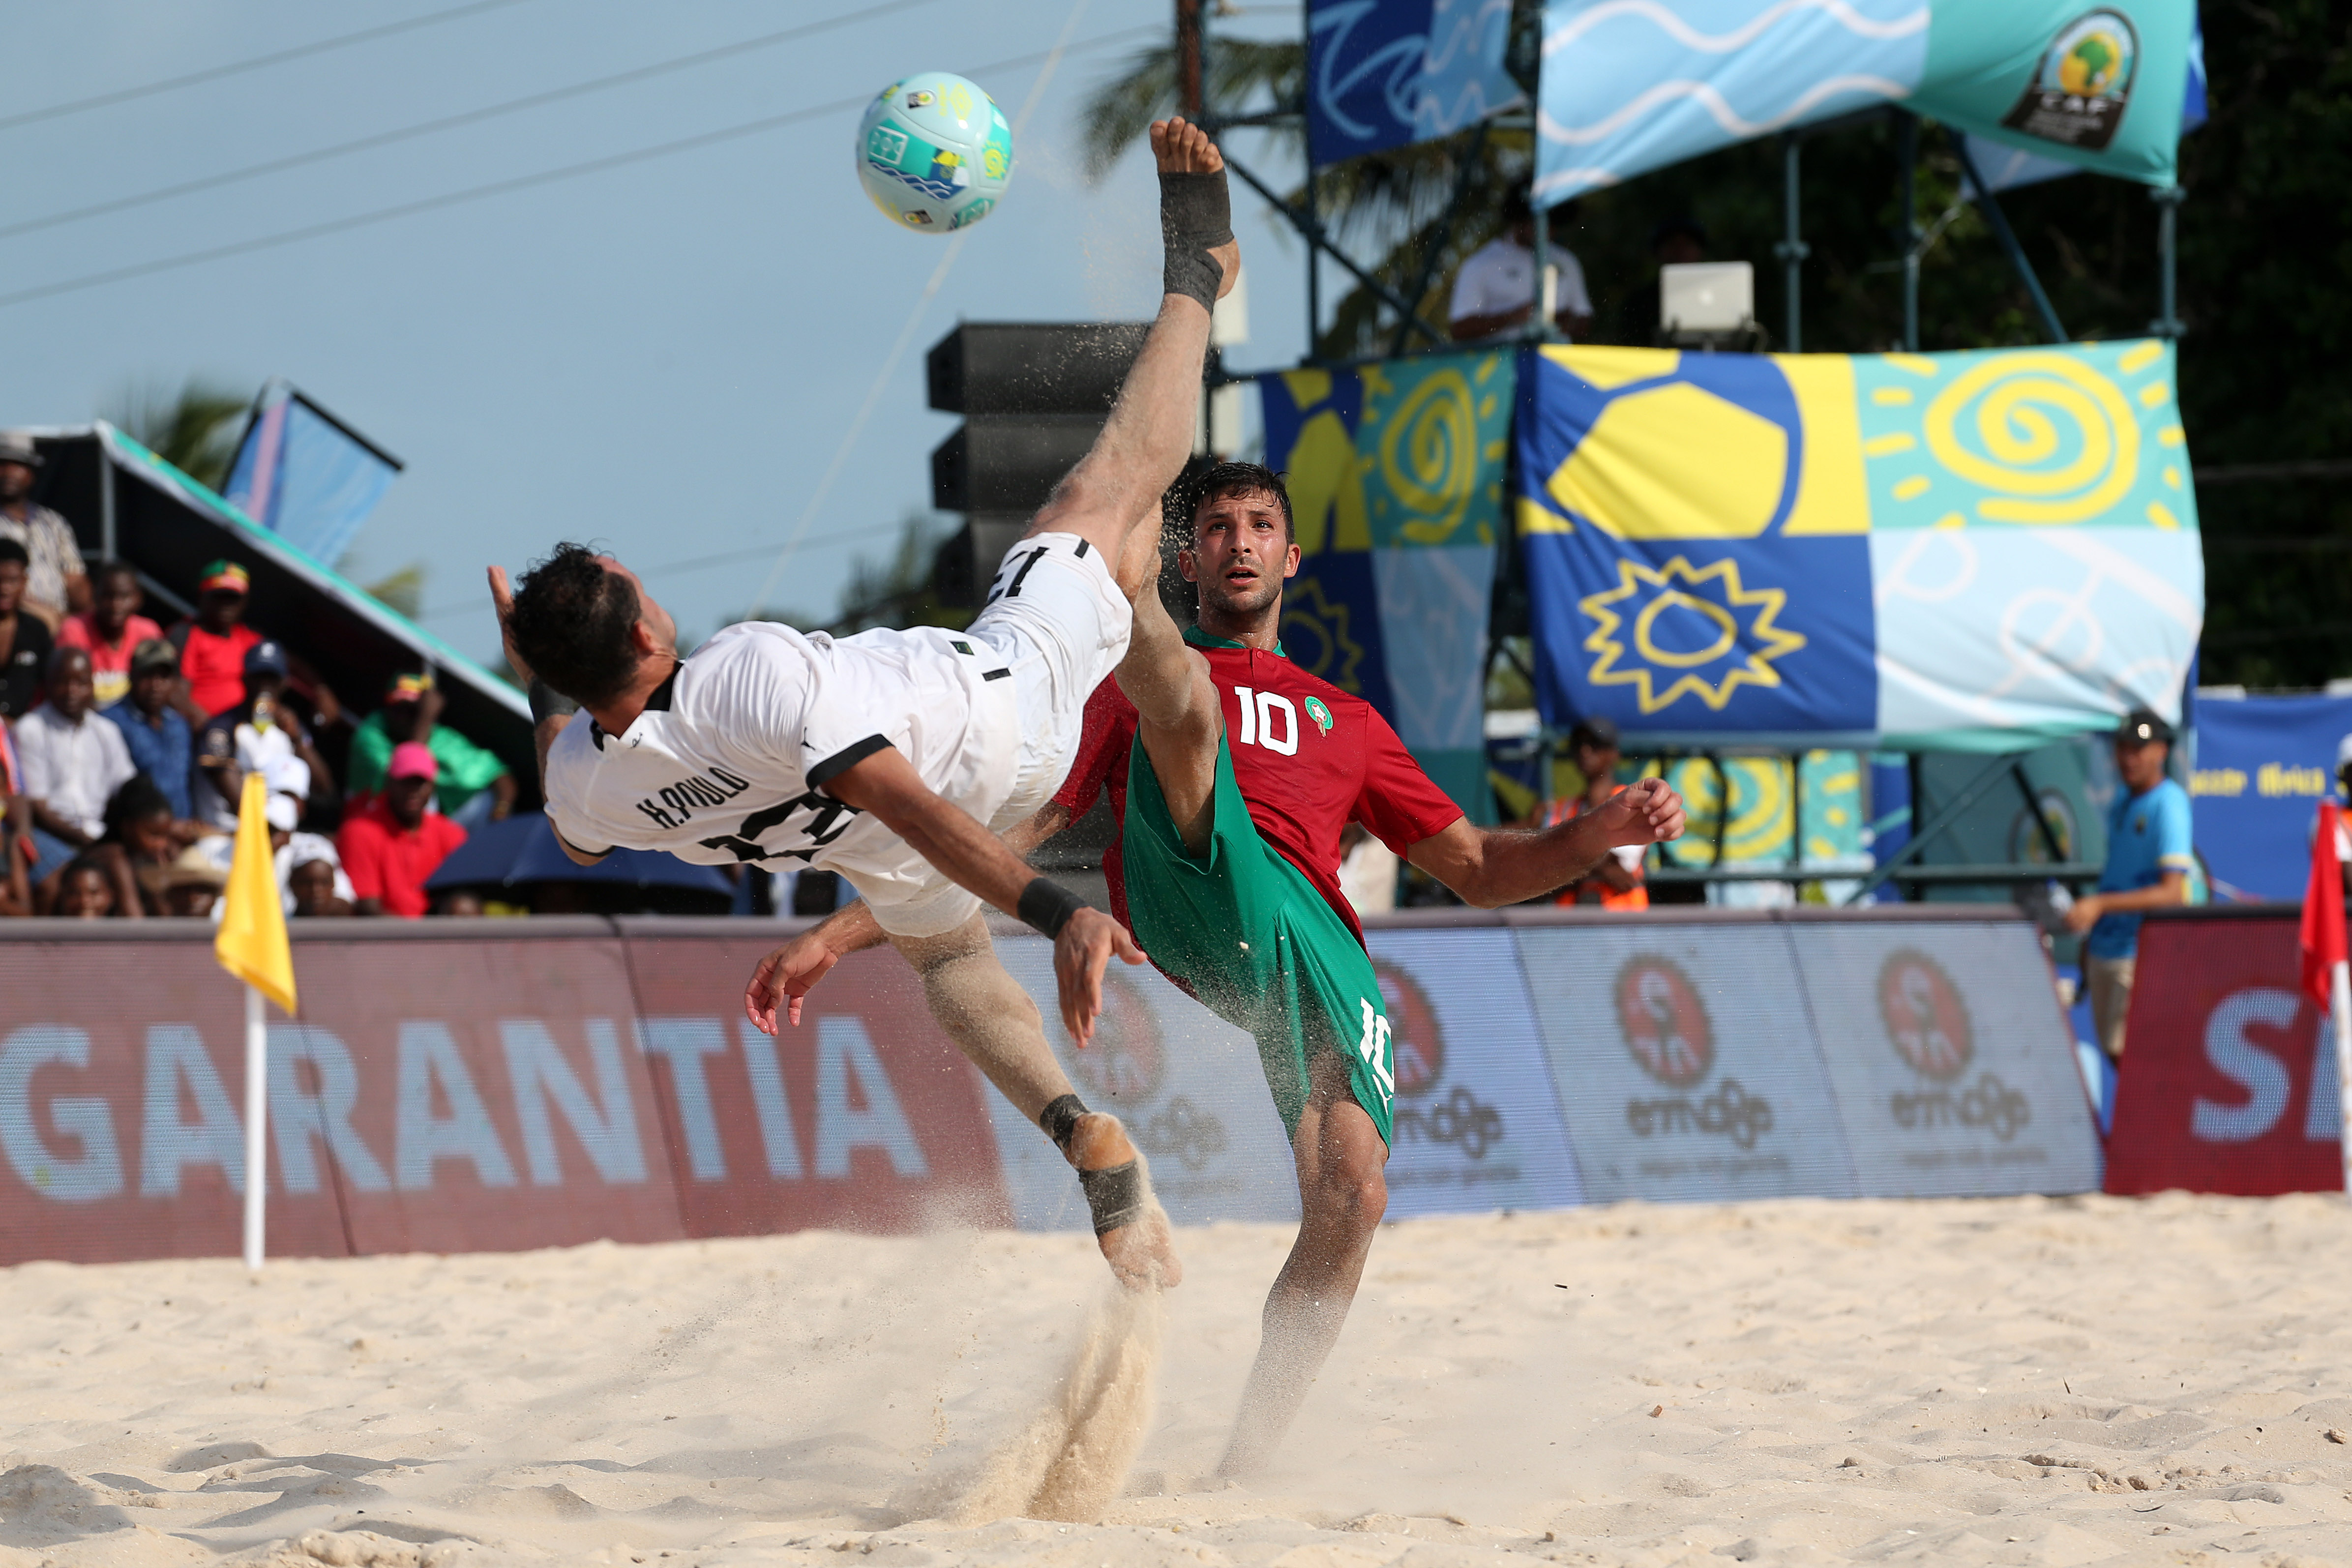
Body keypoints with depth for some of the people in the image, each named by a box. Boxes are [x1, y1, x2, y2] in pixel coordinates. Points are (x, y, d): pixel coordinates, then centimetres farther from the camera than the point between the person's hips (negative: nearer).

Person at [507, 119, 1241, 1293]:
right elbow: (914, 808, -48)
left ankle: (1088, 1140, 19)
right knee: (1109, 489, 15)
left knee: (946, 958, 40)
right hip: (1008, 700, -5)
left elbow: (582, 845, 5)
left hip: (895, 867, 5)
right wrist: (1054, 910, -52)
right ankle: (1194, 273, 38)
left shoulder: (581, 779, -22)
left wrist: (541, 681, 6)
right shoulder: (758, 676, -43)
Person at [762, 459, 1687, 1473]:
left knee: (1352, 1192, -19)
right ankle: (1118, 586, -59)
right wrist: (845, 931, 15)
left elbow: (1478, 871, 34)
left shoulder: (1346, 722, 38)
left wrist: (1601, 833, 15)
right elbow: (1010, 835, 25)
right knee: (1186, 698, -25)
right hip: (1194, 891, -2)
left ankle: (1249, 1458, -11)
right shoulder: (1131, 692, 31)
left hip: (1321, 938, 2)